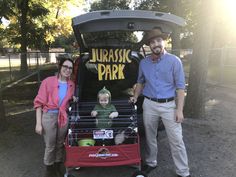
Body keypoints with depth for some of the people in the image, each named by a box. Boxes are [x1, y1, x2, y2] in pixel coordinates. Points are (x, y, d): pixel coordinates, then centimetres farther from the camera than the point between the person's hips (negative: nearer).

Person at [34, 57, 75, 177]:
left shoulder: (71, 84, 3)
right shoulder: (48, 81, -11)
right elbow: (39, 103, -10)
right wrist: (38, 123, -12)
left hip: (63, 117, 4)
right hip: (49, 116, -4)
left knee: (60, 144, 16)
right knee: (50, 146, 8)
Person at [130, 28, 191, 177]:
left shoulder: (174, 61, -6)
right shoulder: (143, 63, 4)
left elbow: (180, 86, -7)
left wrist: (179, 110, -12)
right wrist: (135, 97, 8)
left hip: (169, 105, -3)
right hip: (149, 104, 3)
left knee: (176, 140, 1)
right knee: (150, 137, 16)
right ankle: (151, 163, 36)